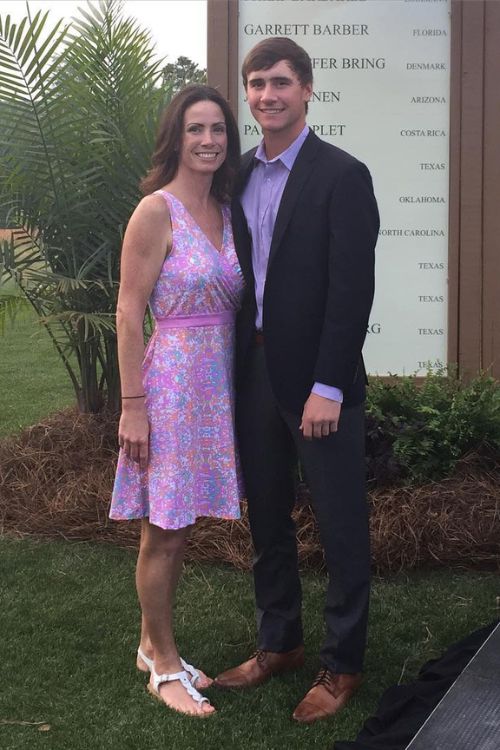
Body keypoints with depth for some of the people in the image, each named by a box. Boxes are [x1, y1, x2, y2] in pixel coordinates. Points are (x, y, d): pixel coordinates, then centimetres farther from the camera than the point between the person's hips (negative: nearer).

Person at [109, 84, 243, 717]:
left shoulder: (224, 212, 10)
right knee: (163, 533, 4)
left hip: (216, 381, 7)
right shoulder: (156, 210, -11)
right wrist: (133, 406, -15)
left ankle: (153, 645, 30)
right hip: (171, 377, -7)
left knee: (178, 527, 16)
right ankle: (164, 664, 18)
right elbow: (129, 312, -12)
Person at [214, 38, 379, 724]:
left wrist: (327, 388, -18)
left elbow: (352, 289, -14)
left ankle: (342, 665, 19)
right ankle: (279, 644, 32)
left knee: (341, 526, 4)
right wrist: (234, 370, 6)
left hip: (317, 381, -6)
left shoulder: (342, 176, -9)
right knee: (267, 519, 16)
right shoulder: (240, 176, 10)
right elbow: (236, 275, 12)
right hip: (253, 373, 6)